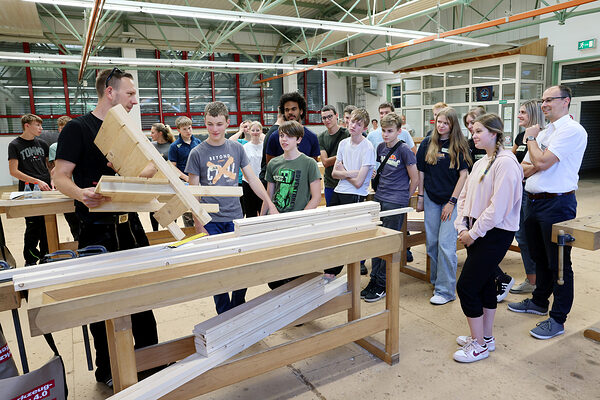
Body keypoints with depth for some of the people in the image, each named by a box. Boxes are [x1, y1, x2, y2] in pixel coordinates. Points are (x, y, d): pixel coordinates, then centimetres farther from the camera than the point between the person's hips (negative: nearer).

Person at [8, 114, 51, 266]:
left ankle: (45, 257, 21)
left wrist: (52, 181, 5)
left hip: (46, 190, 5)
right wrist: (37, 181, -14)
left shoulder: (42, 144, 13)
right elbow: (13, 171, -7)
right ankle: (30, 261, 12)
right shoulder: (15, 145, -1)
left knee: (47, 226, 7)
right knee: (33, 227, -2)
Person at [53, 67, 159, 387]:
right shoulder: (78, 128, -9)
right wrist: (80, 193, -33)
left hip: (130, 225, 7)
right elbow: (60, 177, -13)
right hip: (98, 230, -6)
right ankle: (106, 370, 26)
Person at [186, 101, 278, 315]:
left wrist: (270, 204, 4)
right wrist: (198, 223, -5)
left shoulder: (237, 148, 6)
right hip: (211, 221, -2)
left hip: (235, 218, 3)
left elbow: (252, 179, 9)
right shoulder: (197, 153, -2)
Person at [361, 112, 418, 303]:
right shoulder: (380, 147, 9)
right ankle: (374, 279, 21)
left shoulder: (404, 150, -10)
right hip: (379, 200, 7)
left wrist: (404, 197, 2)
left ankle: (382, 285, 9)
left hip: (396, 203, -7)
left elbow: (415, 179, -6)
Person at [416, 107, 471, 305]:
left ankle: (446, 290, 2)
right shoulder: (427, 143, 5)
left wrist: (452, 201, -10)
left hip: (452, 200, -3)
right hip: (431, 199, 4)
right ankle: (436, 279, 26)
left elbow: (463, 175, -5)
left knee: (446, 243, -8)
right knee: (432, 242, 9)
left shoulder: (459, 146, -3)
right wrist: (420, 197, 8)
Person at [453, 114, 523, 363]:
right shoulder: (480, 163, 14)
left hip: (495, 234, -9)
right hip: (477, 232, 9)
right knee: (485, 284, 17)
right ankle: (486, 337, 31)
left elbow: (498, 206, -21)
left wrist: (474, 233, -15)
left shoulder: (505, 163, -15)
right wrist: (462, 227, 0)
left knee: (466, 287, -6)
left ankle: (479, 345, 10)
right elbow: (465, 196, 13)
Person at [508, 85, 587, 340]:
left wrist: (531, 138, -5)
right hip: (534, 201, 9)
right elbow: (524, 169, 13)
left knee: (558, 263, 1)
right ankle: (539, 302, 36)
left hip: (557, 203, -9)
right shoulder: (544, 132, 17)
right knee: (539, 257, 20)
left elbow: (542, 162, -21)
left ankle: (558, 319, 12)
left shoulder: (572, 130, -11)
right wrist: (536, 166, -9)